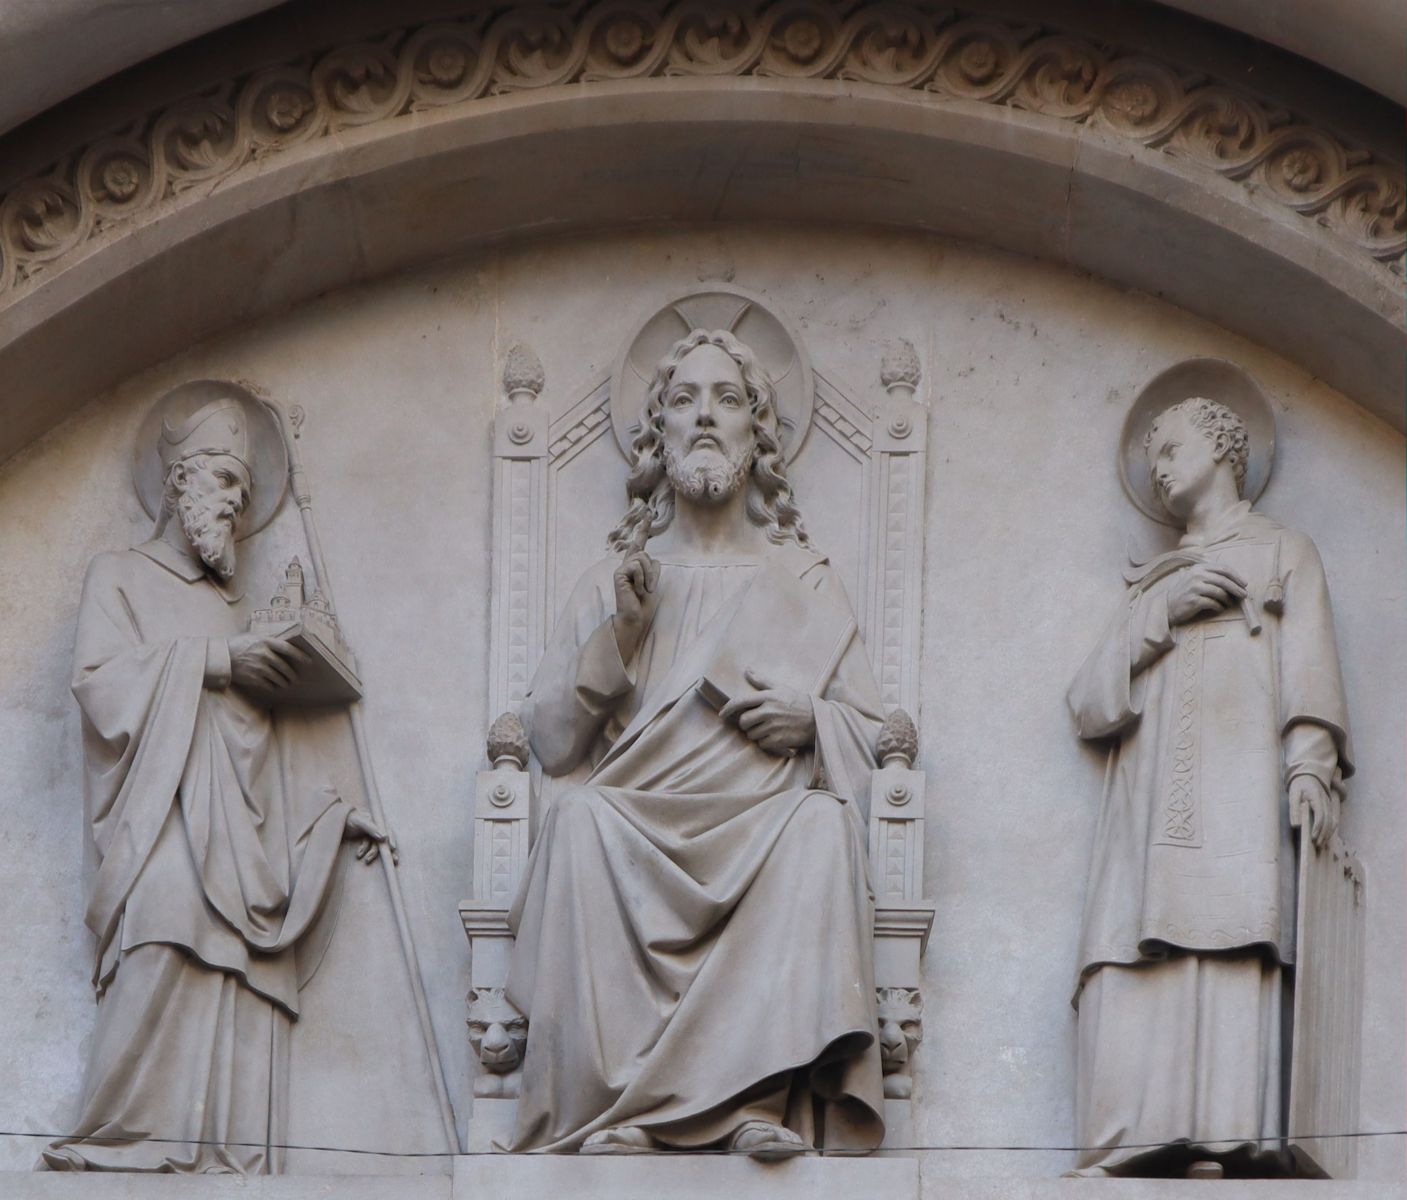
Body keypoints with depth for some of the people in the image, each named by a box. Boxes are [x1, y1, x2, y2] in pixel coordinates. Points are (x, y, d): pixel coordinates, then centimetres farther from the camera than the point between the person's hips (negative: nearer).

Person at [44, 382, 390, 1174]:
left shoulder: (234, 611, 33)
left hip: (246, 843, 6)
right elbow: (97, 677, 0)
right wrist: (216, 661, -6)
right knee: (167, 958, -30)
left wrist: (333, 815, 18)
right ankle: (121, 1152, -34)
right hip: (169, 825, -6)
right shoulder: (124, 577, 19)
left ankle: (222, 1167, -24)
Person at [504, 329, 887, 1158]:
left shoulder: (806, 580, 20)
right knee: (583, 817, -34)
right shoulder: (614, 582, 21)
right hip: (638, 828, 0)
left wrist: (810, 721, -5)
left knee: (825, 824, -34)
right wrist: (618, 635, 0)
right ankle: (613, 1103, -40)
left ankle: (762, 1095, -42)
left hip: (765, 829, 0)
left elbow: (874, 734, 16)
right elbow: (551, 744, 13)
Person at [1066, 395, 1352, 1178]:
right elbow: (1090, 702, 20)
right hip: (1153, 801, 4)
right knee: (1132, 964, -17)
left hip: (1241, 783, -4)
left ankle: (1228, 1144, -36)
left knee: (1233, 955, -23)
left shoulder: (1283, 553, 23)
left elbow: (1310, 671, 6)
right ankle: (1135, 1146, -31)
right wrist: (1160, 614, 5)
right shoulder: (1152, 582, 34)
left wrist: (1310, 764, -13)